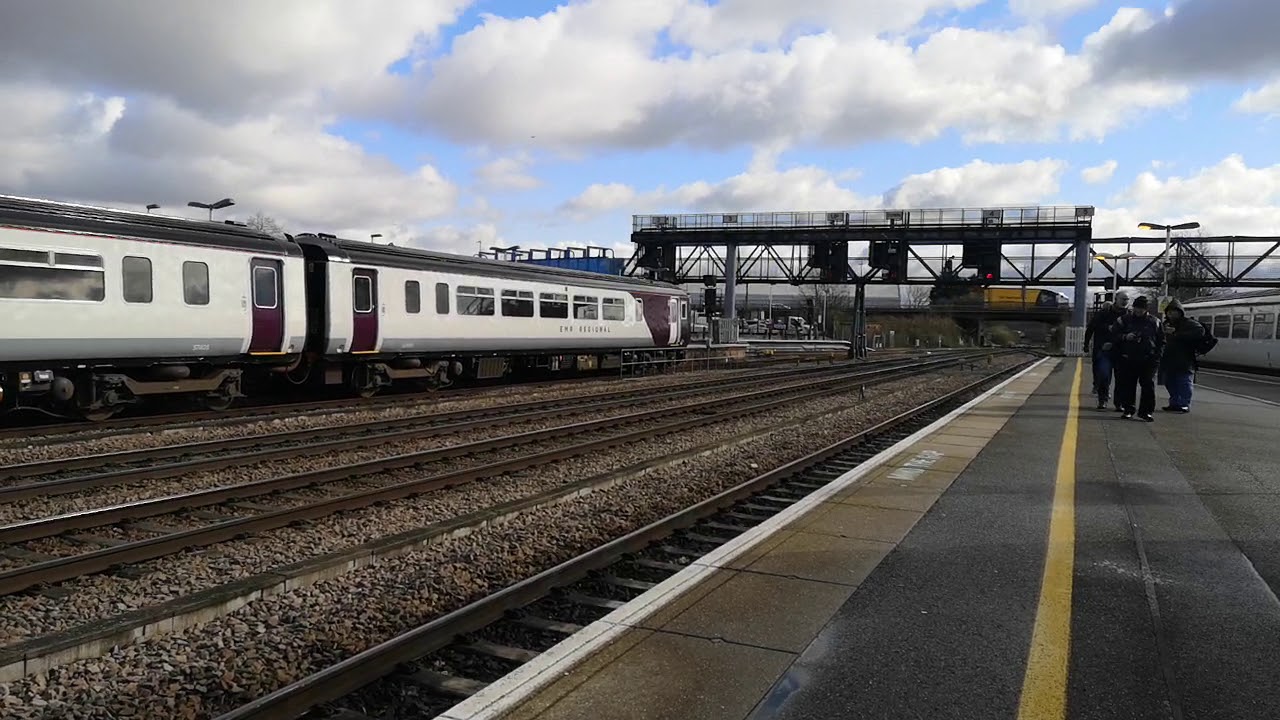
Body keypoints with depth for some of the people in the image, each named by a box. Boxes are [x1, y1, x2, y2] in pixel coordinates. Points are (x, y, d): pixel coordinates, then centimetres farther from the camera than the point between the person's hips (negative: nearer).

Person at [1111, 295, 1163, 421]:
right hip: (1128, 360, 0)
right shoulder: (1124, 320, 5)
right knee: (1127, 386, 3)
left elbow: (1161, 340, 12)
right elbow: (1114, 334, 7)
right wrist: (1125, 337, -13)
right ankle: (1128, 409, 13)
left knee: (1149, 385, -5)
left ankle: (1145, 411, 2)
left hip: (1148, 360, 0)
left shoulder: (1154, 322, 6)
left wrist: (1157, 356, 2)